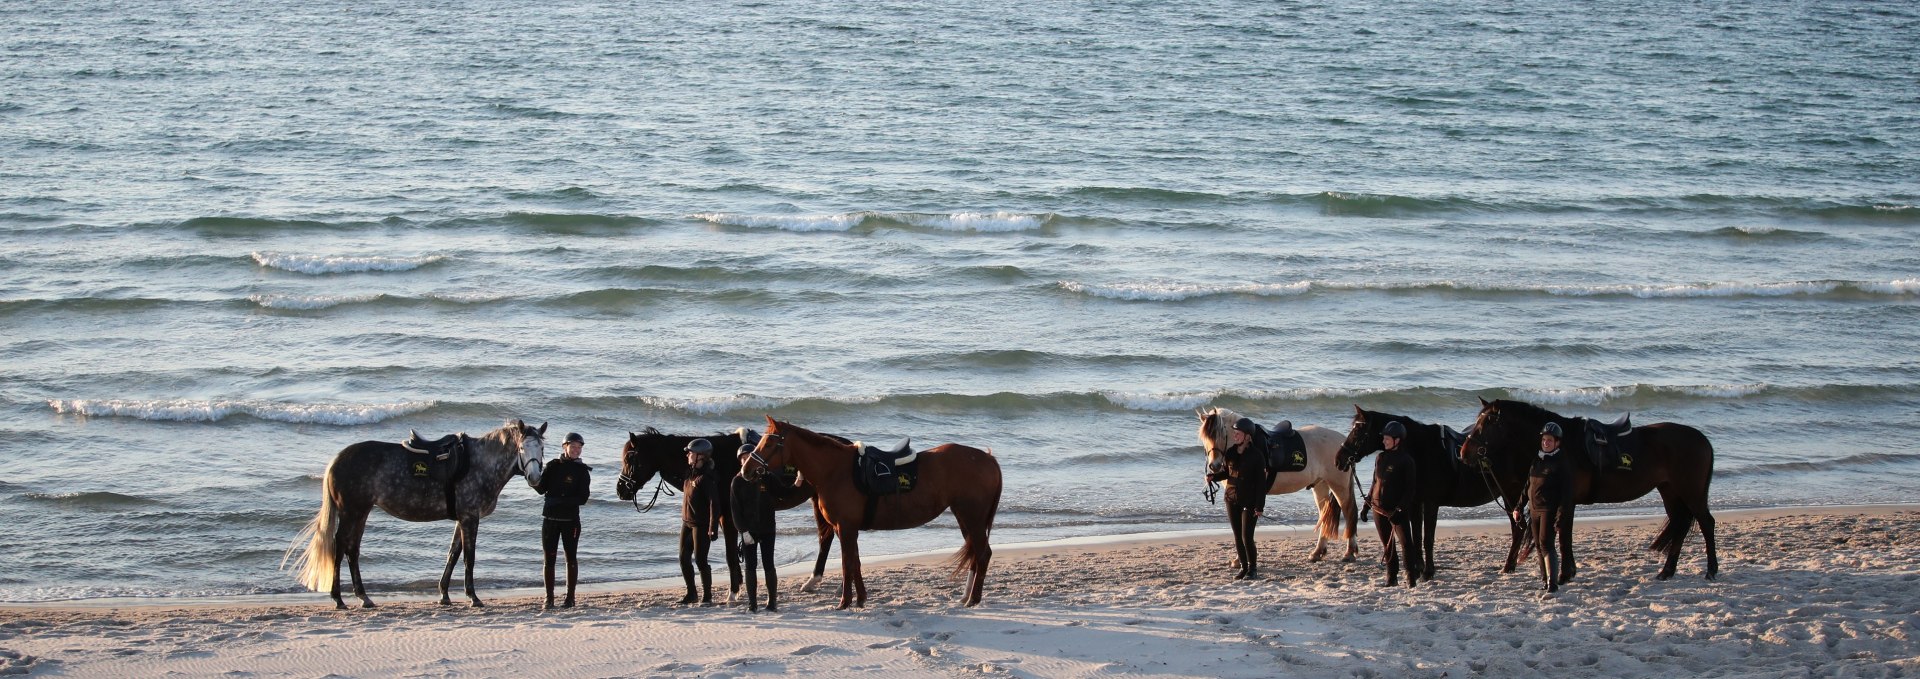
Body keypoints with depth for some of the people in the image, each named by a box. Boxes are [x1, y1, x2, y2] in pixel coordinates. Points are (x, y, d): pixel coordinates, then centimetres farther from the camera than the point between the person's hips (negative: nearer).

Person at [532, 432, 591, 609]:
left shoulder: (582, 471, -1)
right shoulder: (553, 467, 5)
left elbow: (582, 499, -10)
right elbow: (541, 489, -3)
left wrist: (559, 501, -19)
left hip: (571, 520, -2)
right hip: (550, 519, 2)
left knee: (571, 559, 4)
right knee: (549, 559, 2)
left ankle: (570, 598, 11)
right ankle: (549, 598, 8)